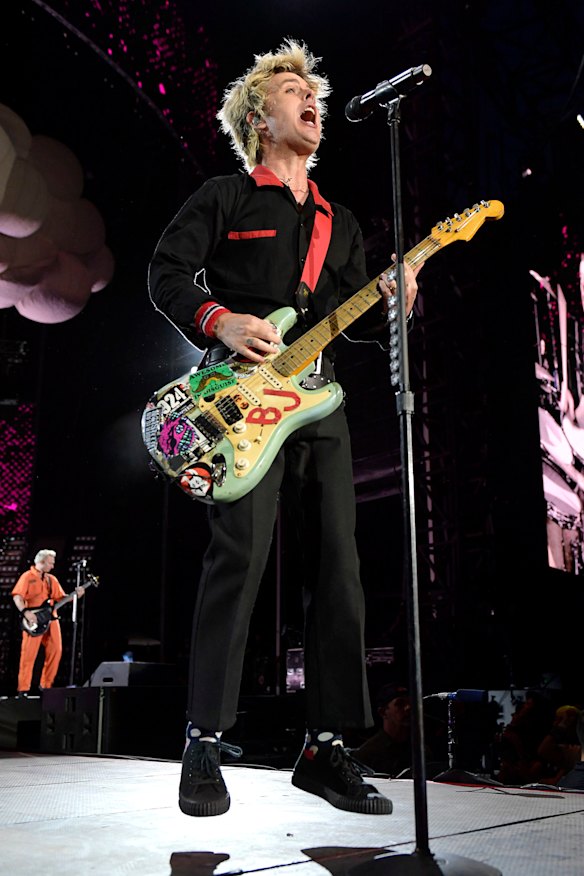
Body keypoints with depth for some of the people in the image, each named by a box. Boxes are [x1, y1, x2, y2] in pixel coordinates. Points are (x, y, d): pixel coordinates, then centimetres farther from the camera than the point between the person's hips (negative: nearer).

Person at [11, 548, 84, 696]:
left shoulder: (52, 579, 18)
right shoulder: (27, 577, -1)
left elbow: (61, 598, 16)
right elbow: (17, 596, -11)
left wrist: (75, 595, 0)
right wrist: (25, 612, -23)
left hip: (51, 619, 6)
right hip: (34, 621, -6)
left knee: (56, 650, 1)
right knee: (29, 654, -7)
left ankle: (46, 685, 13)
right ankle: (23, 689, -3)